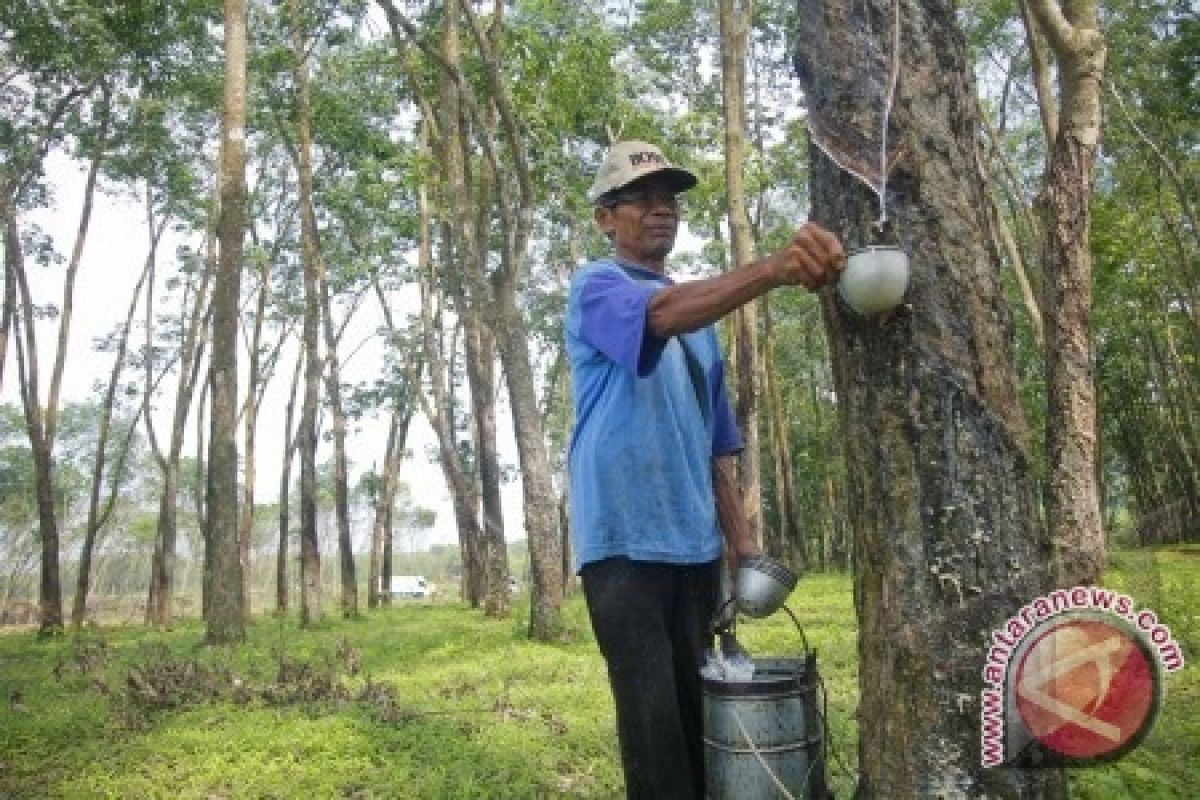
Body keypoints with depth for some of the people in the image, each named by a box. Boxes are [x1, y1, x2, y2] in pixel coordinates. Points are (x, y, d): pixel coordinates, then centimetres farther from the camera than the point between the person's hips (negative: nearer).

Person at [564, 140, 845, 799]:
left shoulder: (699, 312, 19)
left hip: (696, 540, 7)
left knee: (698, 709, 14)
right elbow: (661, 313, -28)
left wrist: (741, 537, 13)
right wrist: (774, 268, -44)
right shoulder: (595, 286, -3)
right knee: (654, 720, -8)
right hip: (625, 538, -7)